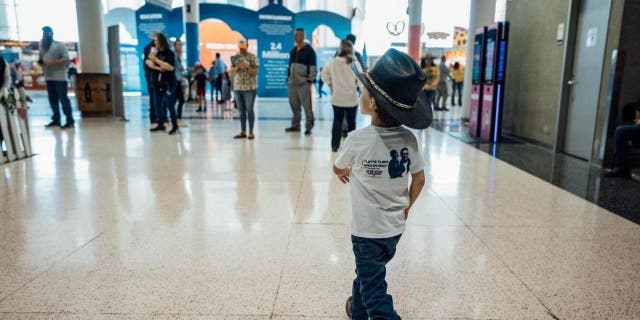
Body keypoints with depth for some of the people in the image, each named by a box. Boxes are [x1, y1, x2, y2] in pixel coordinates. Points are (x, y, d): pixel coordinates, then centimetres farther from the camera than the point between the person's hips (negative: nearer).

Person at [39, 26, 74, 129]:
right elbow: (42, 59, 25)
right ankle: (56, 119, 16)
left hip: (60, 77, -7)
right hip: (49, 77, 7)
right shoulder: (42, 46, 15)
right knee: (52, 100, 9)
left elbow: (66, 59, -14)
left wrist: (51, 62, -19)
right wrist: (40, 62, 1)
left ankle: (70, 120, -4)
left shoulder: (59, 45, -5)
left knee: (63, 99, -7)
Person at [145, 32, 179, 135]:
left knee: (169, 104, -8)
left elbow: (170, 67, -19)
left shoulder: (169, 53, -8)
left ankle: (175, 126, -2)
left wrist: (156, 59, -19)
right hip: (157, 82, 6)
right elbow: (148, 62, 0)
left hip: (168, 83, -6)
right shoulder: (155, 52, 9)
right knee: (158, 104, 9)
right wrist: (157, 67, -17)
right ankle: (161, 125, 19)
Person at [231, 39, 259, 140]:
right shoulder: (236, 57, 11)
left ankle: (251, 132, 5)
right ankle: (243, 132, 15)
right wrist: (237, 67, -12)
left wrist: (246, 67, -21)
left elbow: (255, 71, -7)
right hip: (237, 87, 5)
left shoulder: (252, 57, -3)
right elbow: (232, 70, 9)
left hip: (249, 88, -5)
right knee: (241, 110, 8)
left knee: (249, 110, -2)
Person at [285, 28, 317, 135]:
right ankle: (295, 125, 20)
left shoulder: (309, 50, -3)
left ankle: (309, 126, 0)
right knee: (294, 104, 10)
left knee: (307, 105, -6)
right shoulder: (293, 51, 17)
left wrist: (310, 80, -14)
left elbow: (313, 67, -8)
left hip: (303, 83, -7)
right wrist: (288, 78, 17)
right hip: (292, 82, 7)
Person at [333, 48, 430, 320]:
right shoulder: (409, 139, -10)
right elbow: (419, 179, 1)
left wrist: (343, 173, 22)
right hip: (395, 227, 6)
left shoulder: (358, 139, -21)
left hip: (368, 231, -5)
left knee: (375, 290, 9)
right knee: (368, 271, 29)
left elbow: (338, 169, -2)